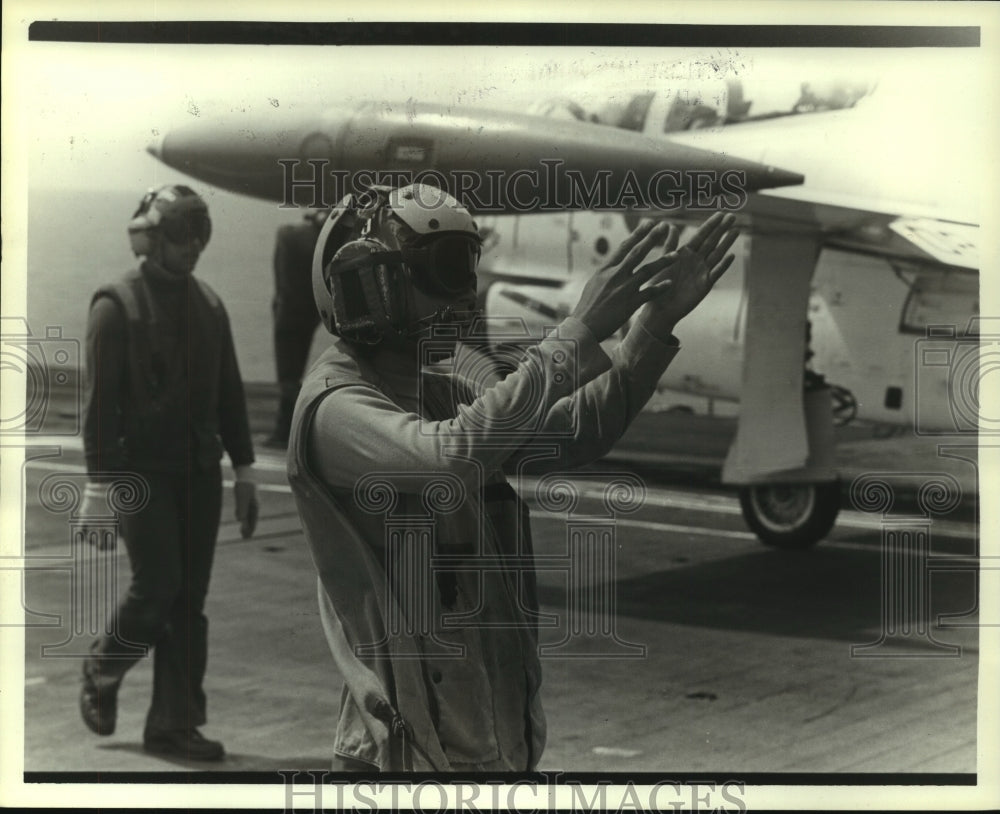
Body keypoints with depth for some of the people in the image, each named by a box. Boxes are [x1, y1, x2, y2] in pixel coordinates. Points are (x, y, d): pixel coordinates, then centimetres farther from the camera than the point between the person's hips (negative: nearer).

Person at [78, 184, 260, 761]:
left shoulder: (209, 305, 11)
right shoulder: (117, 306, -6)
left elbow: (230, 393, 16)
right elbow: (101, 403, -10)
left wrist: (245, 470, 12)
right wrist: (100, 487, -14)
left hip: (199, 473, 5)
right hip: (142, 470, -5)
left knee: (190, 599, 4)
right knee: (158, 584, -12)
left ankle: (175, 723, 11)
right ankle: (102, 675, 15)